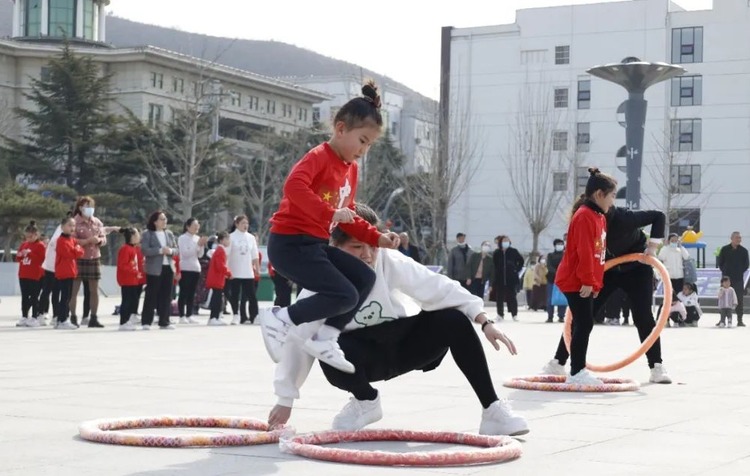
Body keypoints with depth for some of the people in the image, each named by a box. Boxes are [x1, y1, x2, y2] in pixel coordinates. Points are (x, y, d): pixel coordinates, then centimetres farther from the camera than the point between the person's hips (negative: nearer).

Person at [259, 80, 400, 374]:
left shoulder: (351, 169, 16)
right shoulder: (319, 157, -12)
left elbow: (348, 218, 23)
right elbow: (294, 186, -32)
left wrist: (377, 238, 10)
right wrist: (330, 213, -34)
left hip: (316, 244, 10)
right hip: (291, 242, -10)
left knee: (365, 278, 7)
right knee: (345, 296, -18)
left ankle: (324, 340, 7)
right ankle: (280, 319, -7)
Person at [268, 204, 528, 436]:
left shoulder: (390, 262, -20)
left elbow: (439, 289, -23)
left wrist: (484, 321, -31)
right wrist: (285, 399, -18)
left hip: (405, 343, 1)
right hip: (365, 358, -1)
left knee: (454, 321, -24)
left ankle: (492, 409, -14)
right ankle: (366, 401, 1)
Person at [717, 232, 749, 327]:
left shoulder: (743, 250, 3)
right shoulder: (725, 249, 1)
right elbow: (719, 262, 7)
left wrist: (740, 272, 3)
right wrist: (724, 271, 2)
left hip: (739, 279, 0)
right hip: (726, 278, 0)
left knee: (740, 299, -1)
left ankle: (739, 320, 3)